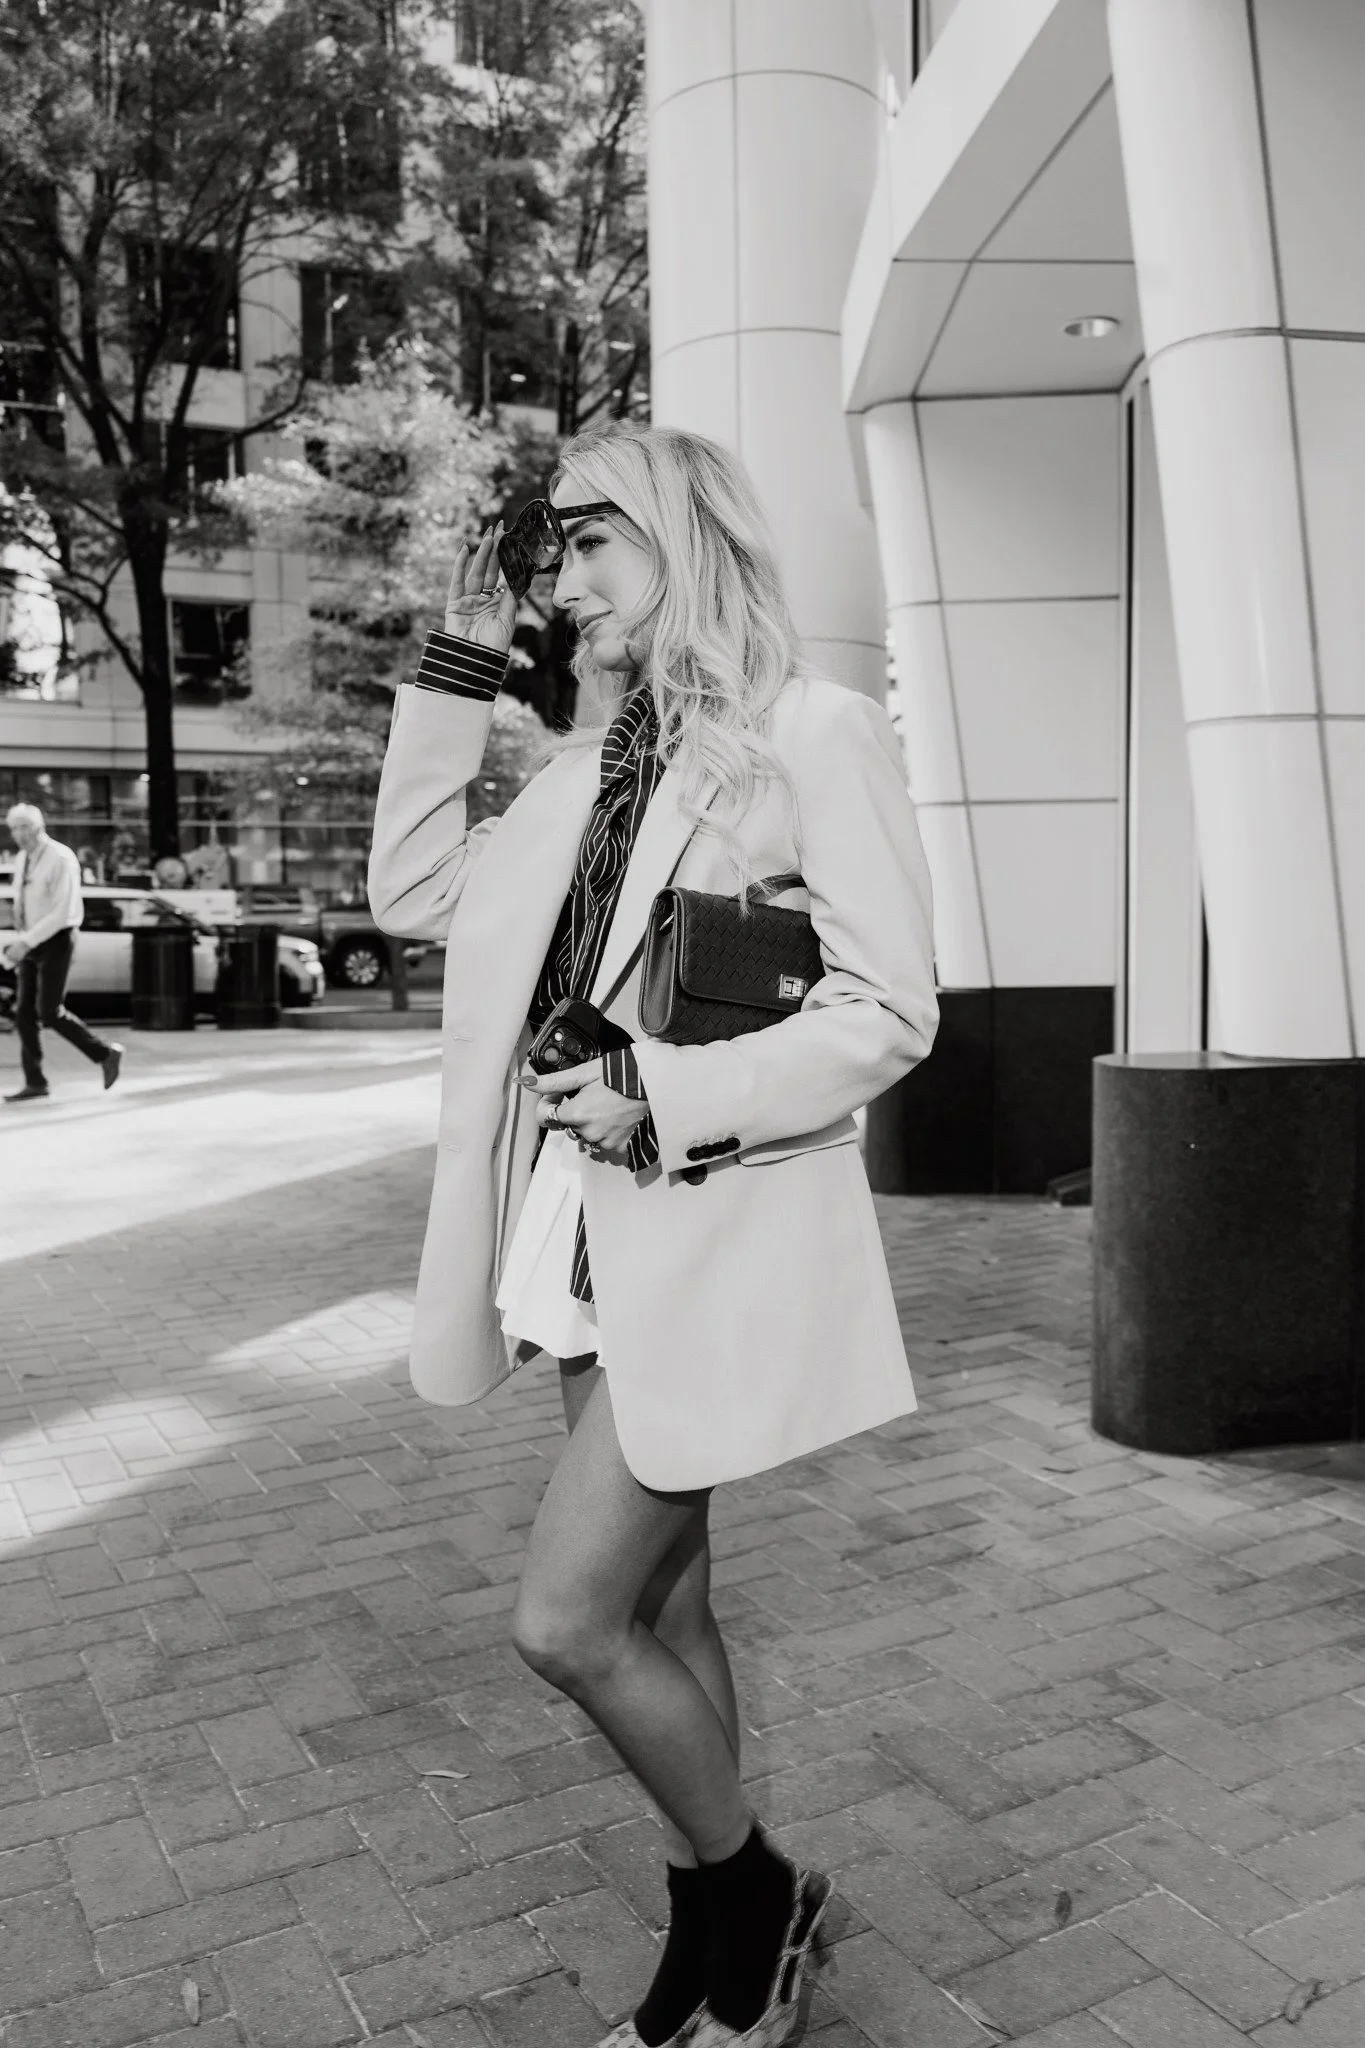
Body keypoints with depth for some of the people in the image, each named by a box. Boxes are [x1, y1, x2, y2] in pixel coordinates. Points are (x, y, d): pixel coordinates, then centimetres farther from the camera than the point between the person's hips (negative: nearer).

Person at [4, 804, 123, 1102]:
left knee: (49, 1013, -10)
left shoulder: (61, 858, -15)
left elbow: (62, 912, -21)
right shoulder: (22, 859, 9)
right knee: (24, 1012, 2)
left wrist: (25, 942, -24)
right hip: (31, 943, 7)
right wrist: (15, 942, 5)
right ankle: (35, 1083, 8)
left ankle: (106, 1054, 7)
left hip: (55, 941, -7)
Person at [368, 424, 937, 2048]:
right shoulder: (595, 763, 11)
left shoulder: (814, 735, -9)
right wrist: (459, 662, 9)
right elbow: (415, 893, 12)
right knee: (655, 1610, 16)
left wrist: (664, 1099, -21)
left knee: (565, 1621, -5)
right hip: (589, 1232, 7)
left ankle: (755, 1891, 23)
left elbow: (888, 1015, -12)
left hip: (715, 1239, -7)